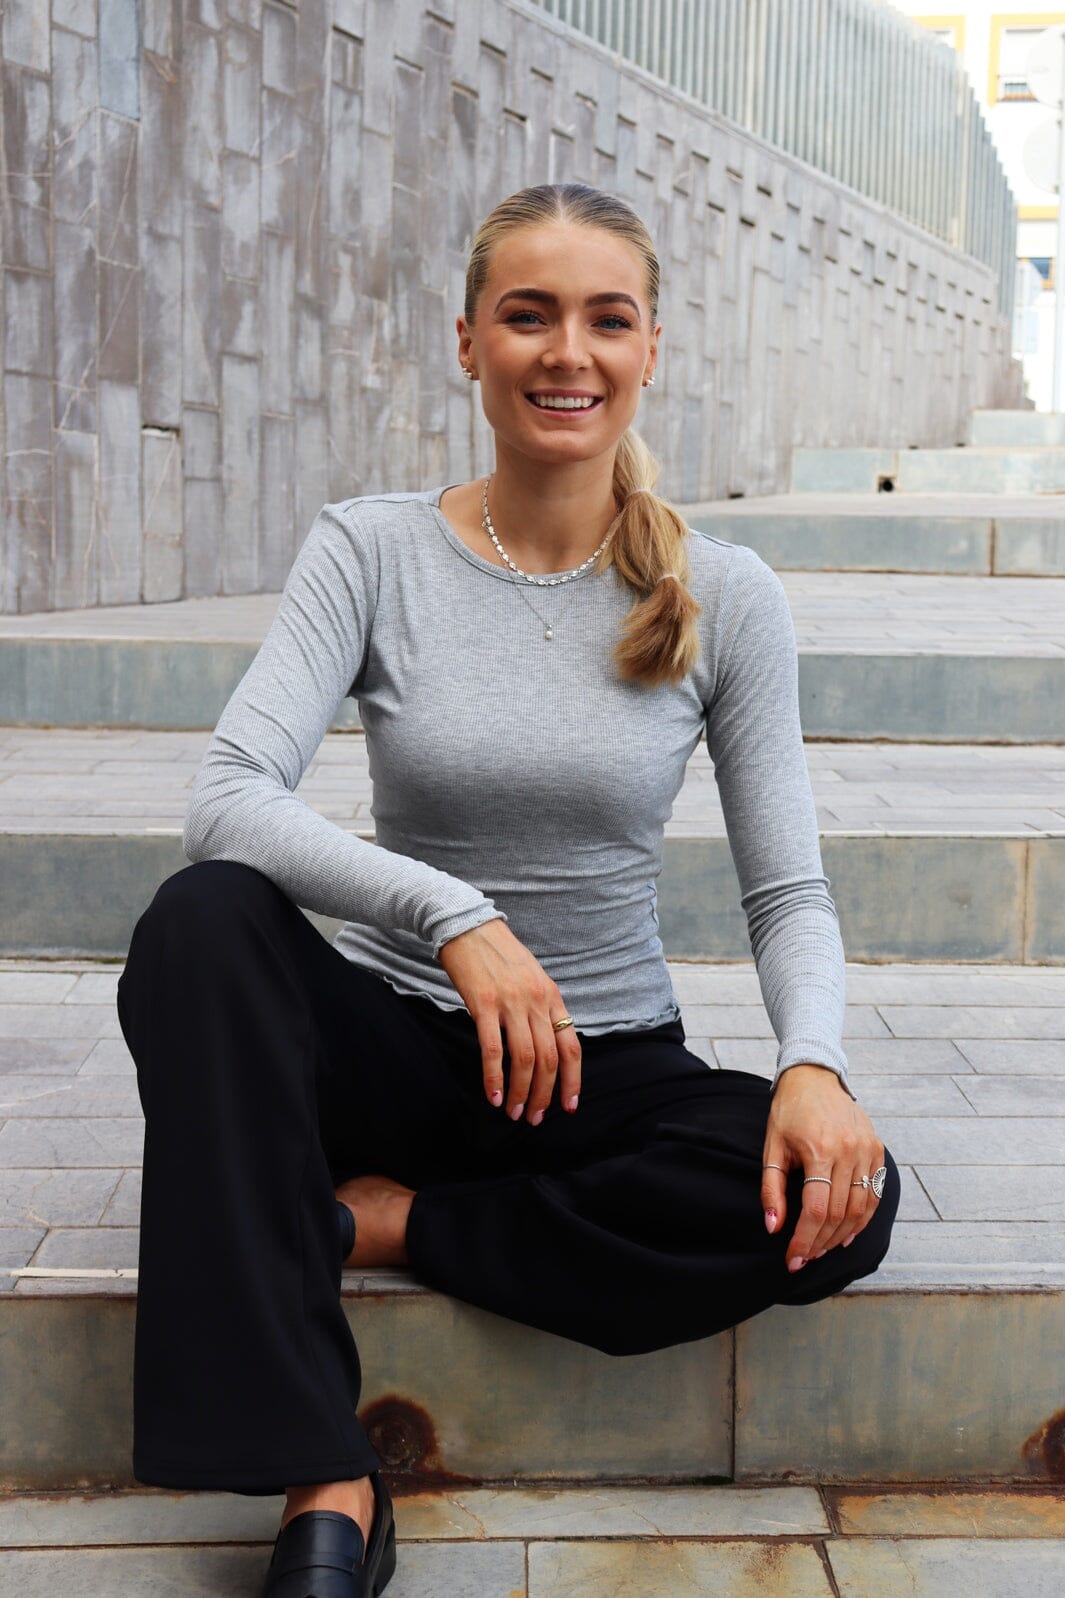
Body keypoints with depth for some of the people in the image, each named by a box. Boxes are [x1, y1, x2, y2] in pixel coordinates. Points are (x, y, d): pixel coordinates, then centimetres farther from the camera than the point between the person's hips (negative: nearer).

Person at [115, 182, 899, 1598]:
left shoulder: (724, 598, -3)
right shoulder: (370, 551, -5)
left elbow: (790, 892, -2)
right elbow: (228, 797, -18)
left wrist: (815, 1063, -23)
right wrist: (454, 919, -32)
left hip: (608, 1067, 1)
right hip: (397, 1043, 0)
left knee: (838, 1195, -28)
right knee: (204, 918, -30)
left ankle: (373, 1222, -14)